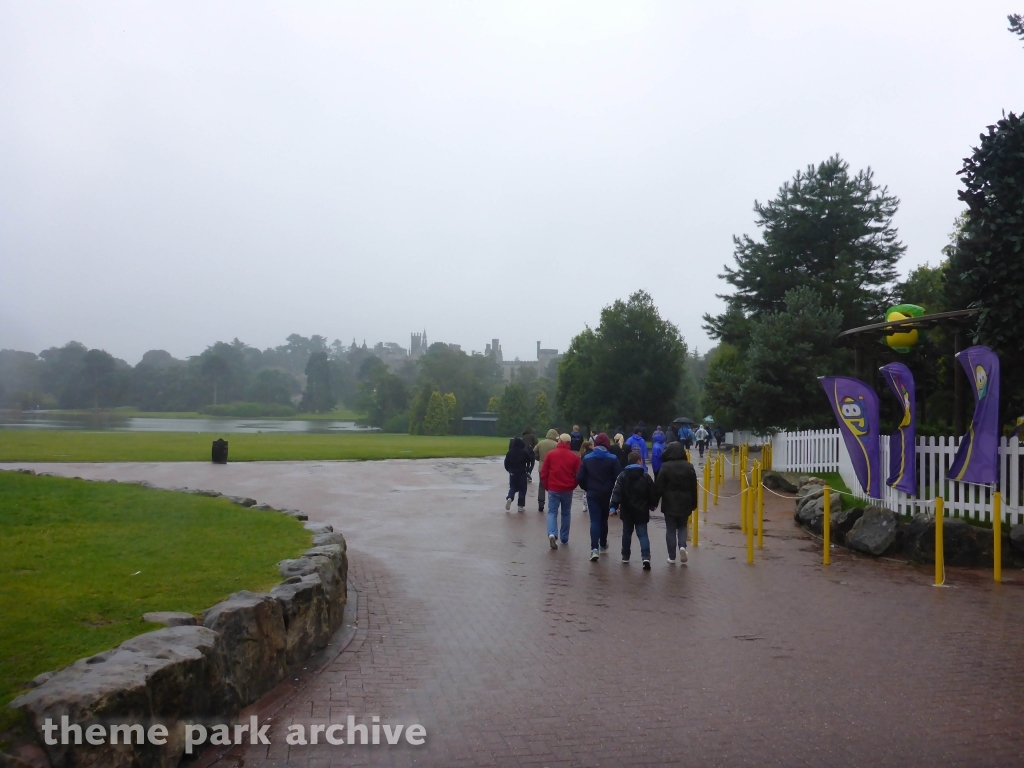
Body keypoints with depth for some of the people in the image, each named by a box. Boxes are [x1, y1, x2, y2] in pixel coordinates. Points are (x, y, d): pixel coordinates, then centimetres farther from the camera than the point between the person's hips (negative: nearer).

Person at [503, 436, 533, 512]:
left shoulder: (510, 452, -3)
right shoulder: (525, 452, -11)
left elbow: (506, 463, 1)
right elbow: (530, 460, -6)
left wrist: (509, 470, 15)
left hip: (512, 473, 2)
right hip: (522, 473, -2)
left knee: (513, 487, 16)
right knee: (522, 489, 6)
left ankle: (509, 498, -12)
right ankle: (521, 505, 5)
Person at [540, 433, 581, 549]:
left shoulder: (551, 454, -3)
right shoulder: (574, 456, -1)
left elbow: (543, 473, -3)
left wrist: (547, 486, 10)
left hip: (553, 489, -1)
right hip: (568, 490, 1)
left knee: (552, 512, 3)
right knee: (566, 514, 16)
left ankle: (552, 534, -20)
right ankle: (564, 538, 21)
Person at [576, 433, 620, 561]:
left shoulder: (587, 458, -1)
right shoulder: (612, 459, -5)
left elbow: (580, 478, -3)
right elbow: (617, 478, -8)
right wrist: (613, 491, 8)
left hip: (592, 494, -1)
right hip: (607, 494, 1)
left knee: (594, 520, -3)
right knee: (603, 519, 19)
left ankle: (594, 548, -18)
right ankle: (603, 545, 33)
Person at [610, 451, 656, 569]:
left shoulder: (622, 475, -3)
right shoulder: (646, 476, -2)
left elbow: (617, 492, -12)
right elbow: (652, 493, 3)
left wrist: (613, 506, -13)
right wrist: (651, 505, 19)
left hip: (627, 511, 1)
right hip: (642, 511, -1)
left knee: (627, 533, 17)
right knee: (642, 534, 0)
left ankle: (625, 556, 26)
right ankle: (646, 556, -18)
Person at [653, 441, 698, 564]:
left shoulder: (665, 467, -10)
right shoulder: (689, 467, 0)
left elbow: (659, 486, -9)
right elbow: (694, 487, 4)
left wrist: (654, 502, -1)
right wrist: (693, 504, 12)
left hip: (669, 503, -2)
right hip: (685, 503, 3)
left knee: (670, 529, 6)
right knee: (682, 526, 18)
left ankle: (672, 557, 7)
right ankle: (682, 546, -7)